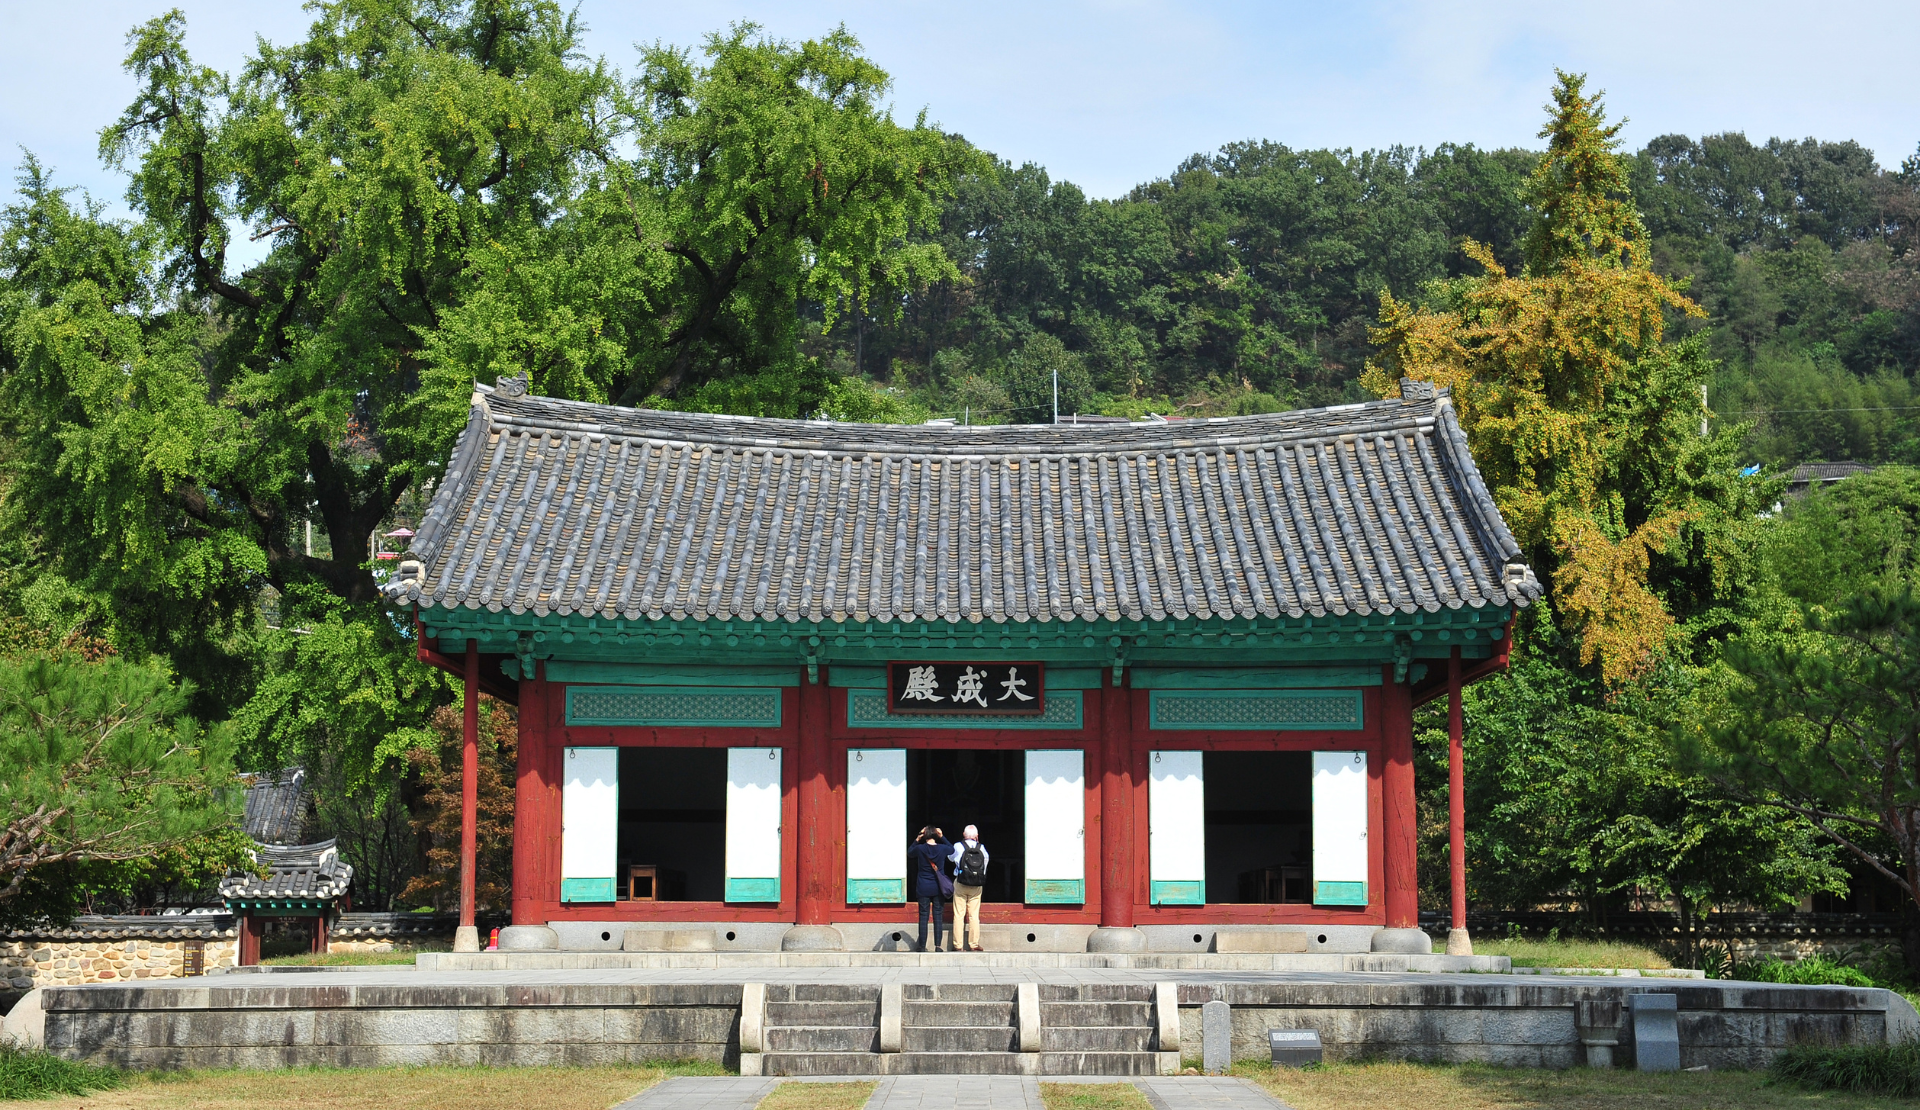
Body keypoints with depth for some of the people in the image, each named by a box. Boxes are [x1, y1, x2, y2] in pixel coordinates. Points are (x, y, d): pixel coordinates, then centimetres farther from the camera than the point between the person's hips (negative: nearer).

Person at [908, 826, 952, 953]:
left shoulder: (920, 849, -9)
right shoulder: (942, 849, -6)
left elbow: (909, 853, 13)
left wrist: (916, 840, 9)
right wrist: (942, 837, 15)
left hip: (923, 888, -1)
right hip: (938, 888, 1)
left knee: (923, 917, 4)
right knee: (938, 916, 5)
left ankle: (923, 946, 4)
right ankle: (938, 946, 2)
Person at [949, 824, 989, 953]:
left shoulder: (958, 847, -4)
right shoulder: (982, 848, -1)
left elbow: (949, 858, 11)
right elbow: (986, 860, 12)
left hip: (960, 884, -2)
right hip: (976, 886, 2)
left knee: (958, 915, 1)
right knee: (974, 915, 6)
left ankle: (958, 945, -1)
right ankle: (974, 944, 5)